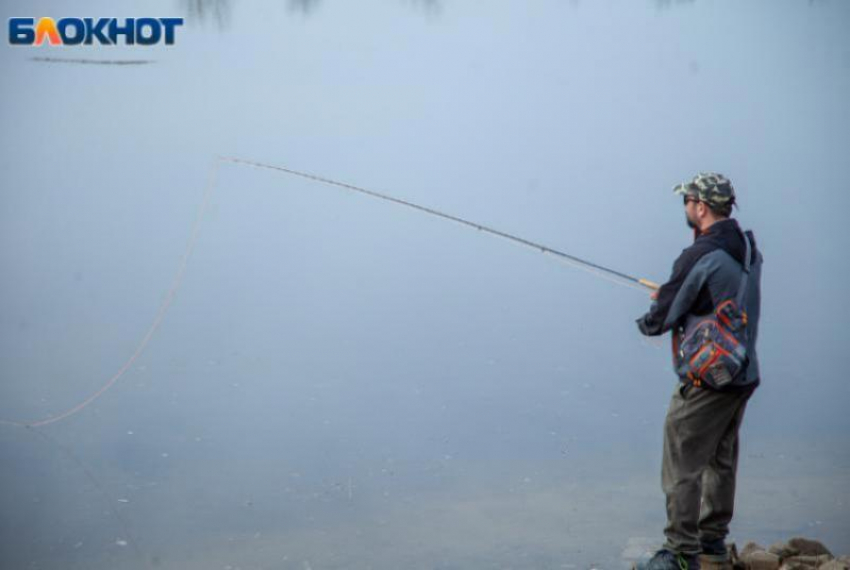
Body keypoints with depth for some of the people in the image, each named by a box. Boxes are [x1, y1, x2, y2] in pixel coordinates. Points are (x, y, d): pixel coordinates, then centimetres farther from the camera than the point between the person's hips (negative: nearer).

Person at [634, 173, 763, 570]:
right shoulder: (749, 249, 7)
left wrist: (647, 320, 8)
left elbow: (660, 320, -15)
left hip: (706, 380, -9)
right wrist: (670, 296, 15)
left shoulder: (700, 256, -20)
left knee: (682, 468, -1)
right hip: (744, 374, 9)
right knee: (721, 462, 19)